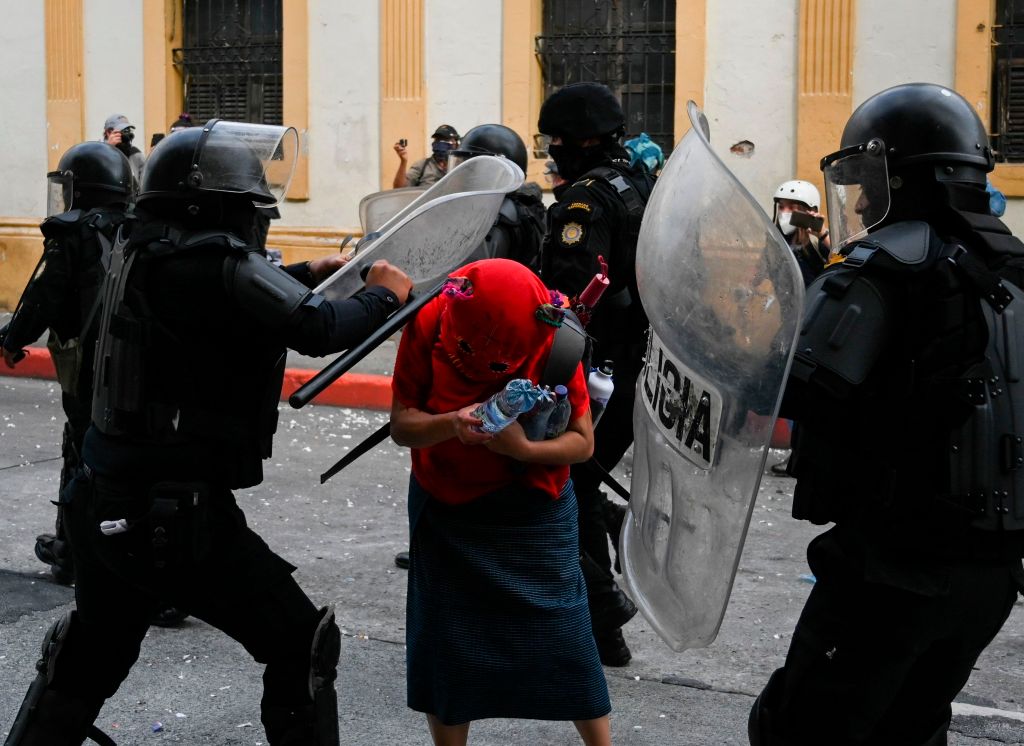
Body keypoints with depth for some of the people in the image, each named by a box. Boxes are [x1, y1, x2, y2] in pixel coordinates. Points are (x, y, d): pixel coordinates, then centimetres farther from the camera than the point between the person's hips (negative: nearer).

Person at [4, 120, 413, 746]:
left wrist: (301, 277, 21)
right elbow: (318, 329, -21)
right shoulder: (213, 261, -19)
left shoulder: (146, 250, 6)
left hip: (107, 500, 9)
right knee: (303, 643, 3)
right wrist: (384, 297, -3)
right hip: (175, 513, -9)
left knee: (88, 660, 24)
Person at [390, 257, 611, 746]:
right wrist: (450, 424, -35)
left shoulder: (554, 338, -20)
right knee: (444, 642, 7)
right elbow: (401, 426, -14)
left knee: (562, 638, 0)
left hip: (533, 512, -1)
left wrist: (522, 448, -31)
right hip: (446, 509, 1)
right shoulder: (428, 325, -18)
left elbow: (582, 442, -13)